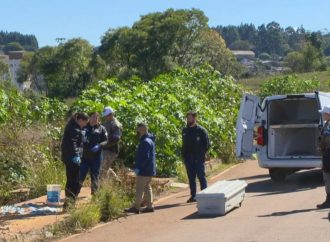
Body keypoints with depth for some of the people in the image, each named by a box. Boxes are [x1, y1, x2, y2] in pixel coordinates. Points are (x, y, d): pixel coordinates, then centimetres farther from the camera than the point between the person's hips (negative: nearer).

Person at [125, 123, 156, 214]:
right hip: (149, 170, 10)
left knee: (139, 188, -7)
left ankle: (136, 207, -5)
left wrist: (138, 167, -19)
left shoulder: (145, 142, -19)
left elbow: (145, 157, -24)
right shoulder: (150, 140, 15)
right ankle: (149, 206, 16)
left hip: (144, 170, -10)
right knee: (147, 187, 14)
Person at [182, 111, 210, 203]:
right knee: (191, 178, 8)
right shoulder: (185, 130, 11)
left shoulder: (201, 130, -5)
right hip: (188, 159, 5)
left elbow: (207, 144, -2)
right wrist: (184, 155, 9)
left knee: (201, 176, -2)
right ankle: (193, 196, 13)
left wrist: (201, 154, -9)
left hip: (198, 158, -5)